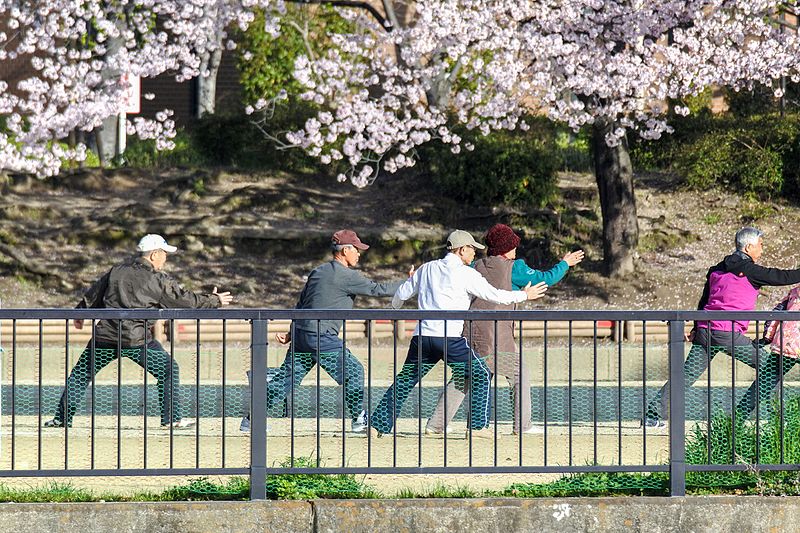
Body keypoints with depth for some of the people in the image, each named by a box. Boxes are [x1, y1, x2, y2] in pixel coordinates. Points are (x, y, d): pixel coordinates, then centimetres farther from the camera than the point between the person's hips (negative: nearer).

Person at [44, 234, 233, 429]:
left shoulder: (118, 270, 11)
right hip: (136, 340, -4)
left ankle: (63, 417, 12)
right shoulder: (159, 280, -1)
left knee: (80, 375, 15)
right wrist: (215, 300, 14)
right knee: (168, 370, 11)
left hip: (105, 336, 4)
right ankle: (172, 417, 7)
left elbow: (94, 293, 20)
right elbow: (187, 300, 1)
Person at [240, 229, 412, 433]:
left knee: (286, 378, 10)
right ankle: (358, 420, 10)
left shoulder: (318, 272, 17)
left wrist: (292, 333, 20)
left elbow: (301, 304, 19)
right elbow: (377, 289, -7)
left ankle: (250, 419, 11)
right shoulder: (347, 276, -8)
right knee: (352, 372, 6)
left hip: (301, 336, 8)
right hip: (323, 339, -8)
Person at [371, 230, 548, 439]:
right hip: (450, 338, -5)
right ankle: (477, 425, 4)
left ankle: (379, 424, 10)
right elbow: (494, 295, -1)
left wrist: (394, 308, 45)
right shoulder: (466, 274, 0)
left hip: (422, 336, 5)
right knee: (480, 375, 9)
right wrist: (523, 295, 13)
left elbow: (402, 293, 22)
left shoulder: (427, 268, 15)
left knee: (404, 382, 13)